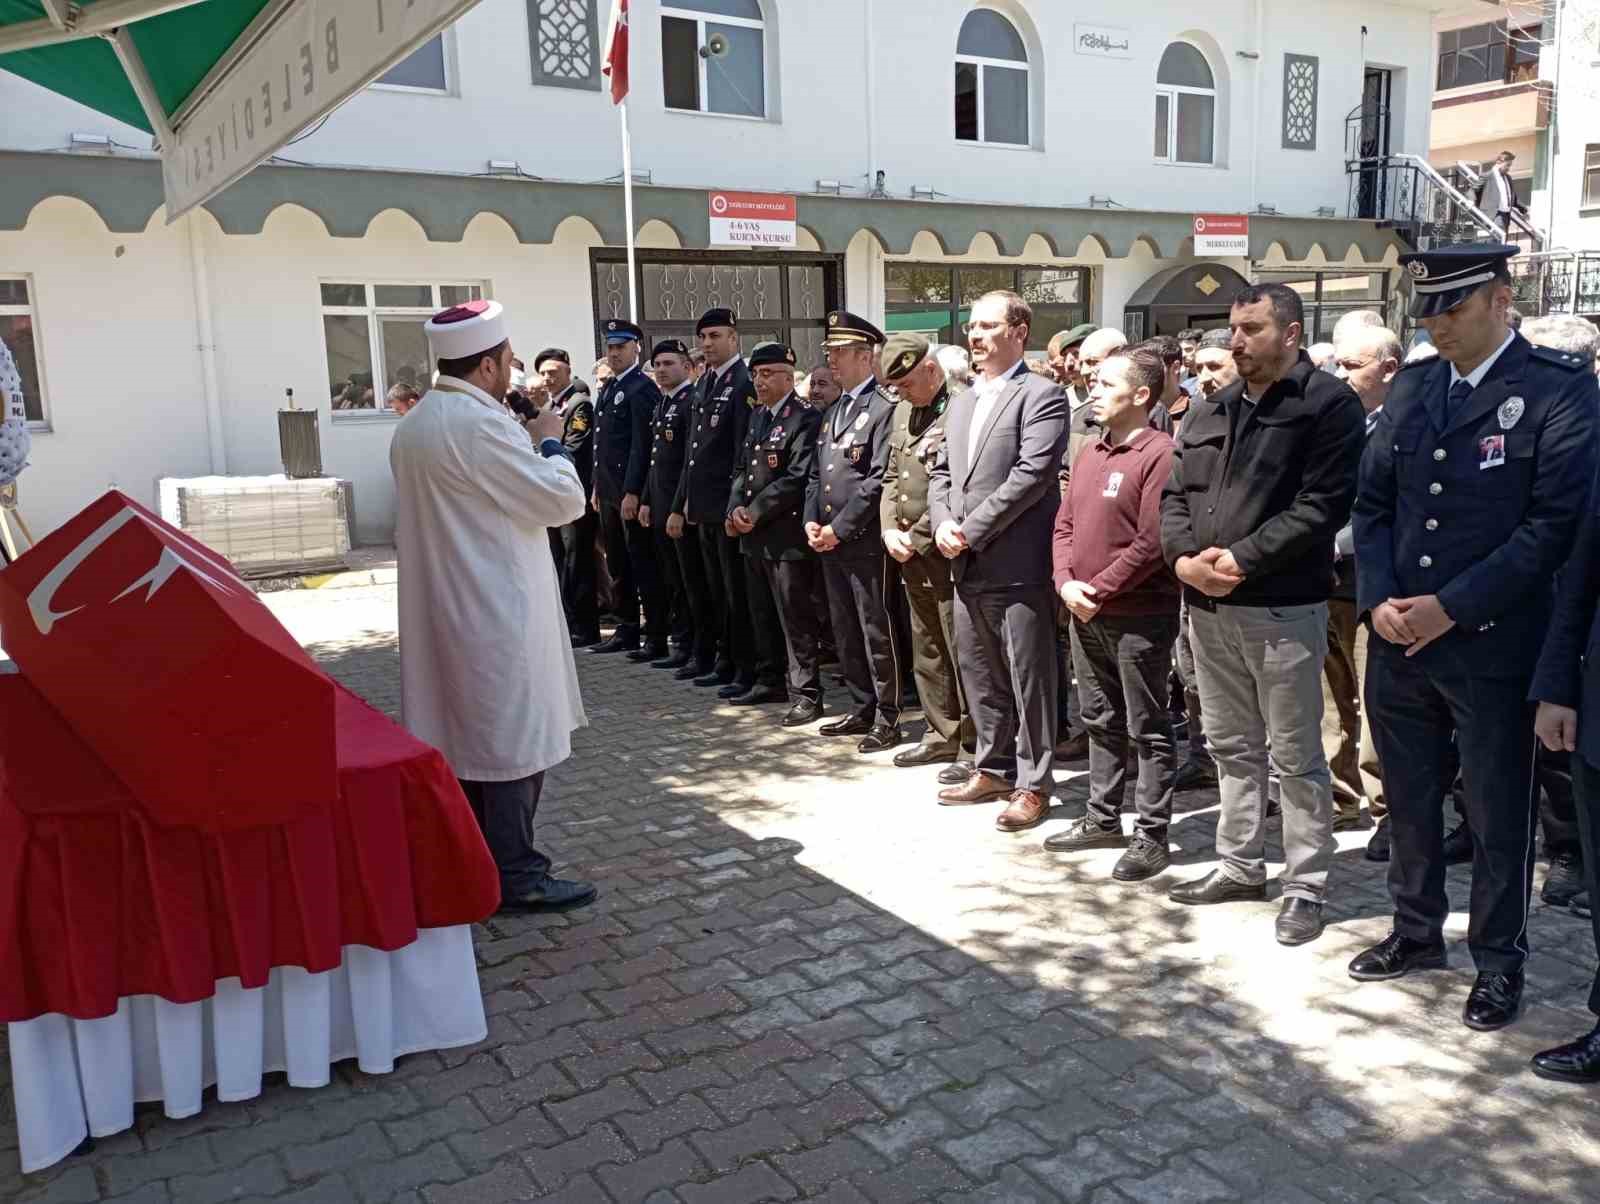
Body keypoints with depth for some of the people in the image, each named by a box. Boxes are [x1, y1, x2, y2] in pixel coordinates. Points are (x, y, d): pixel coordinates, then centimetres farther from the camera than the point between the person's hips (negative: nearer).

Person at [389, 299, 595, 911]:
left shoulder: (415, 424, 11)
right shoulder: (479, 424, -20)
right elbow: (564, 499, -17)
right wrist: (551, 442, 1)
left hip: (447, 608, 10)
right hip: (495, 613, -10)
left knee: (466, 738, 16)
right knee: (512, 741, -1)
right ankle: (517, 877, 8)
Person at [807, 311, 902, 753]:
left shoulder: (884, 408, -10)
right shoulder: (834, 411, 18)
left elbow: (879, 479, -16)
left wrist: (839, 528, -15)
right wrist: (811, 521, 4)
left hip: (864, 542, -8)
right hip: (829, 543, 8)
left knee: (876, 633, -1)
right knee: (845, 633, 14)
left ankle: (887, 719, 8)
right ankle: (861, 710, 25)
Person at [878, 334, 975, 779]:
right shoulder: (903, 412, 14)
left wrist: (916, 539, -13)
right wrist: (890, 531, 4)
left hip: (947, 554, -9)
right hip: (909, 556, 9)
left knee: (962, 653, -1)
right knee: (926, 651, 16)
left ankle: (973, 747, 9)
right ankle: (942, 734, 29)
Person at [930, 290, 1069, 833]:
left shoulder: (1042, 395, -7)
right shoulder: (962, 401, 17)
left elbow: (1031, 474, -17)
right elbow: (942, 472, 18)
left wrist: (970, 531, -16)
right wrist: (942, 524, -2)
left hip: (1018, 564, -8)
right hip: (968, 566, 8)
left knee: (1029, 679, 2)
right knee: (979, 675, 16)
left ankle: (1033, 784, 12)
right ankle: (993, 768, 30)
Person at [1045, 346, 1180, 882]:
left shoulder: (1159, 453, -14)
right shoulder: (1090, 453, 13)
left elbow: (1151, 542, -19)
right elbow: (1065, 524, 13)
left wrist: (1098, 589, -14)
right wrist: (1066, 581, -3)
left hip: (1139, 615, -8)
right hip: (1086, 614, 8)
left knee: (1147, 729, 2)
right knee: (1100, 721, 17)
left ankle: (1152, 836, 12)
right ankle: (1102, 818, 30)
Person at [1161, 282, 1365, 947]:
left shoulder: (1328, 403, -6)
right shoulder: (1208, 411, 14)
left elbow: (1322, 505, -15)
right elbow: (1174, 494, 12)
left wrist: (1242, 560, -19)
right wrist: (1184, 557, -7)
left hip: (1282, 608, -6)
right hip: (1207, 605, 7)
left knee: (1295, 755, 3)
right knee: (1232, 746, 17)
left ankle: (1306, 885, 15)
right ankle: (1240, 865, 30)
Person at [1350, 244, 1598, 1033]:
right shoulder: (1410, 388, 9)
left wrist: (1452, 607, -17)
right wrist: (1377, 600, -5)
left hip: (1492, 643, -5)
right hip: (1398, 639, 5)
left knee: (1497, 813, 9)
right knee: (1409, 799, 17)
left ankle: (1498, 961, 26)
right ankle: (1416, 932, 35)